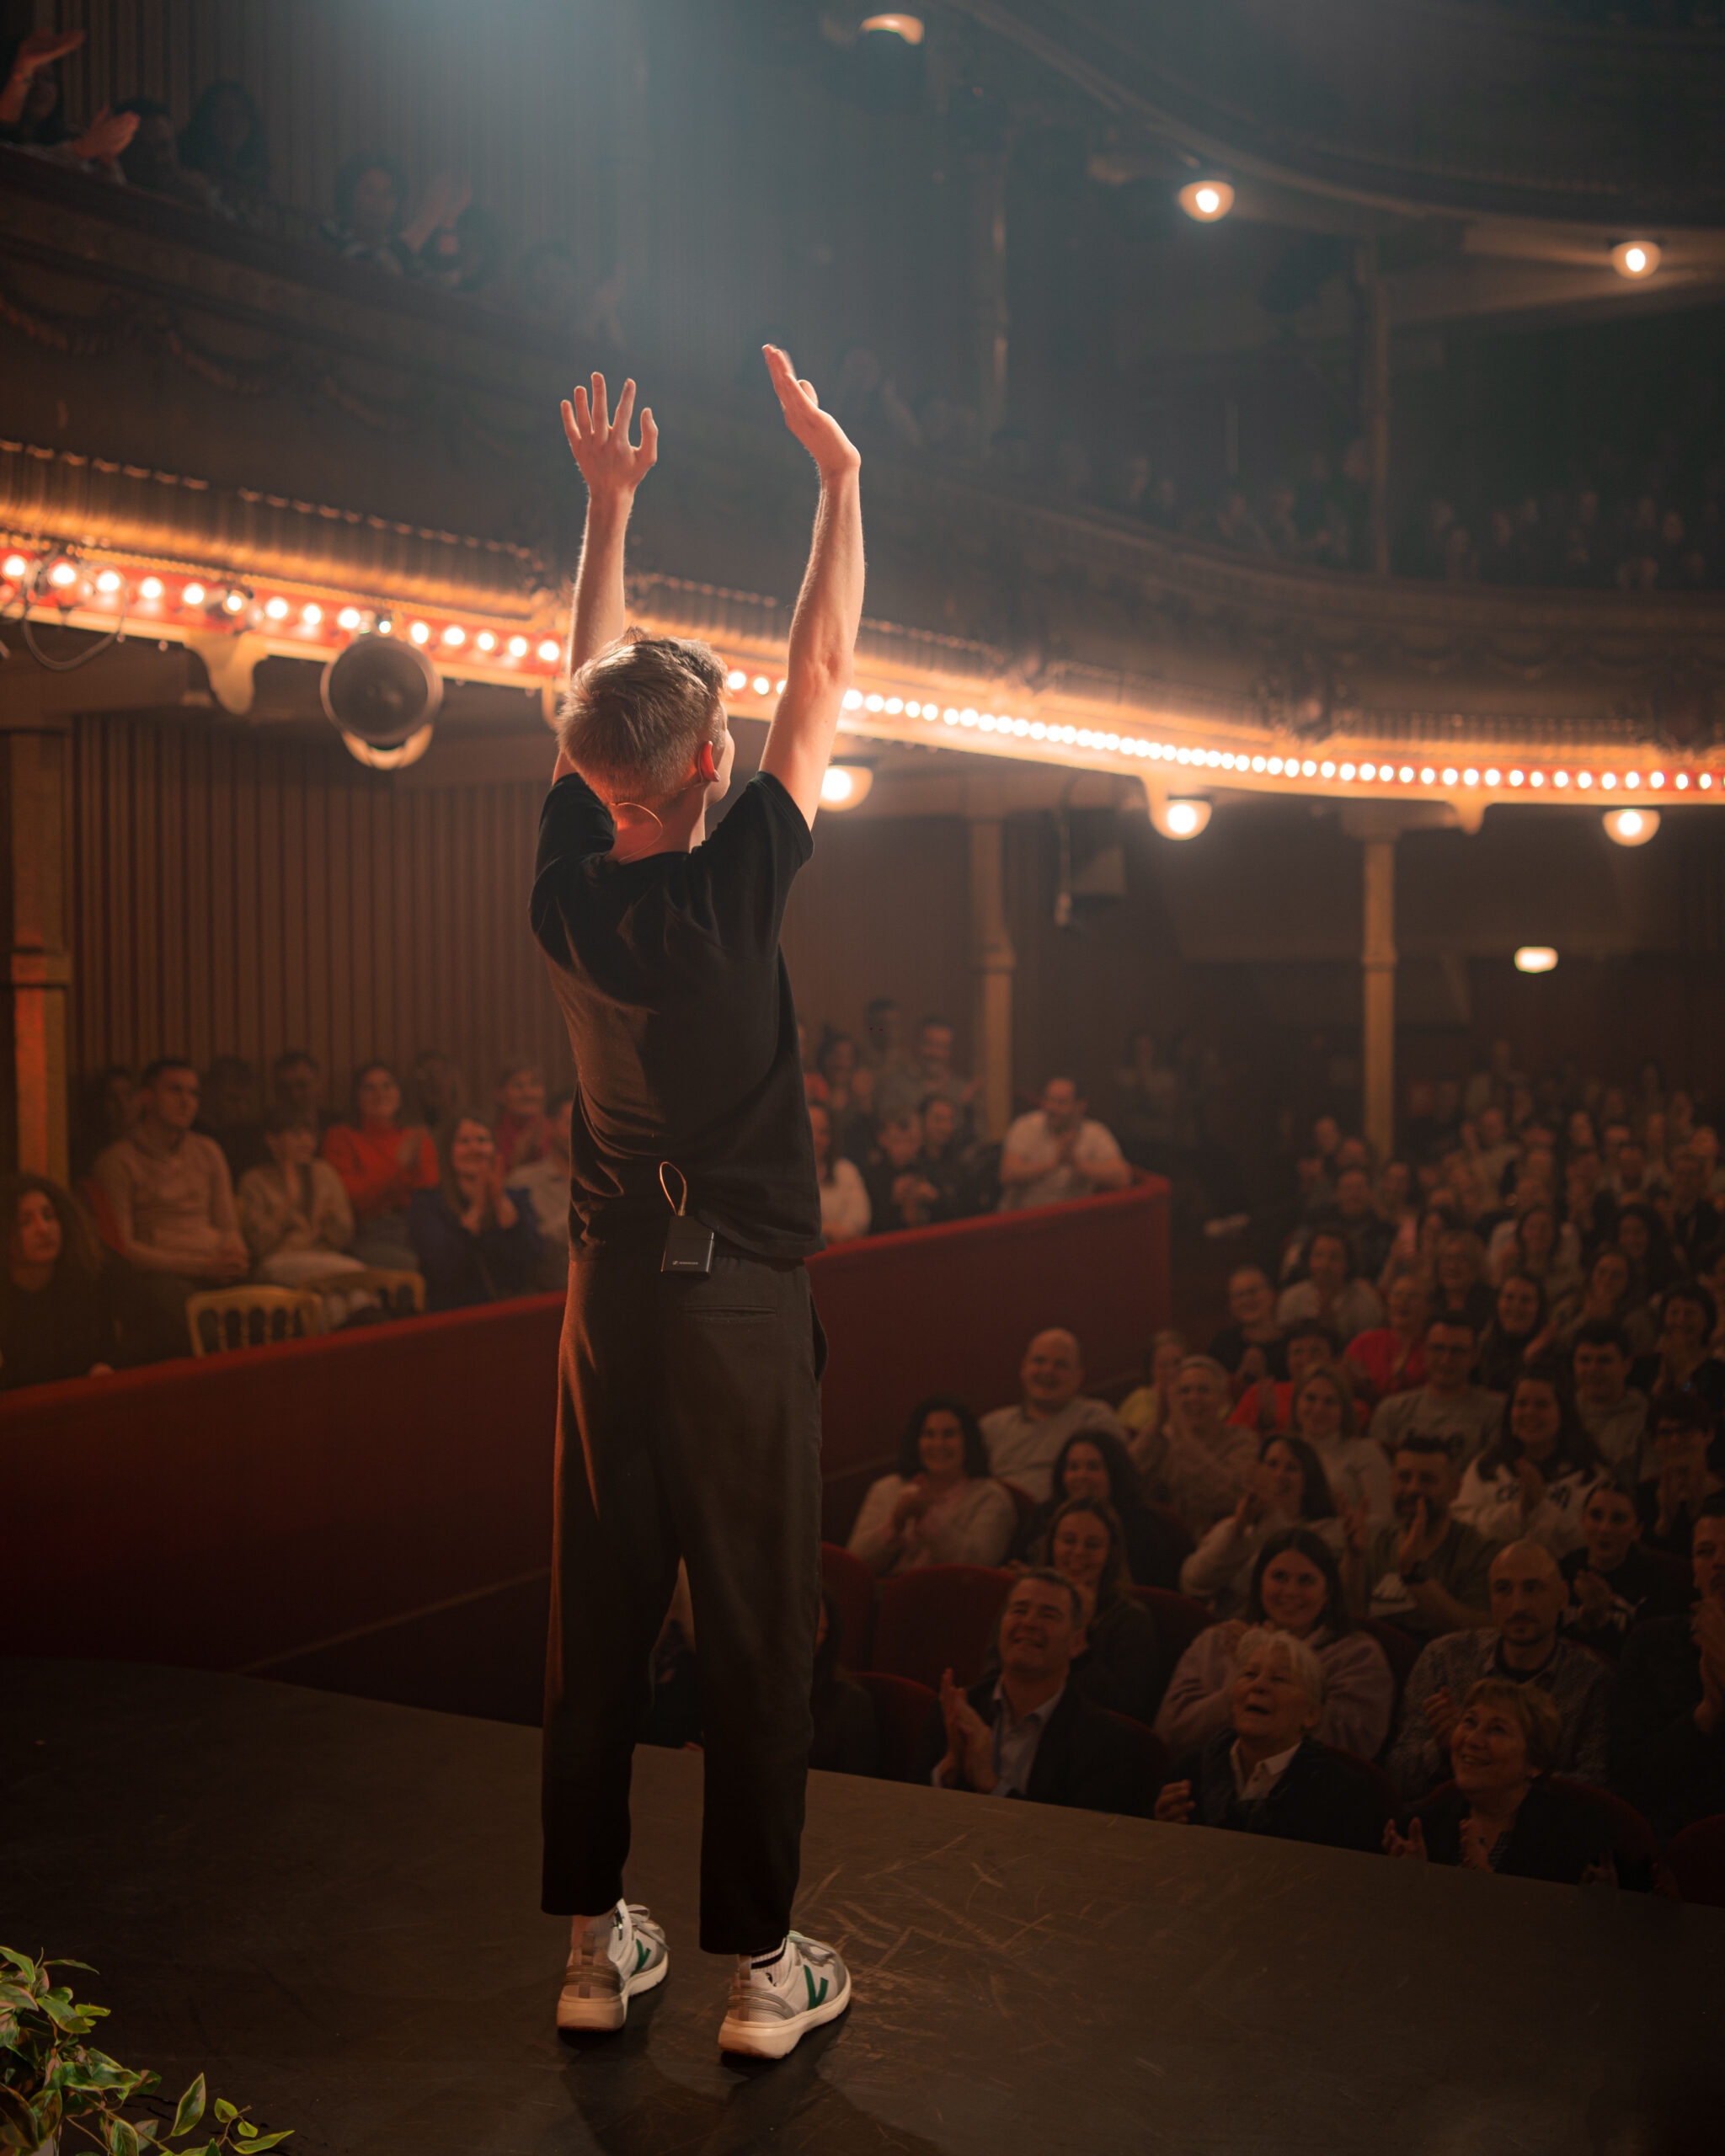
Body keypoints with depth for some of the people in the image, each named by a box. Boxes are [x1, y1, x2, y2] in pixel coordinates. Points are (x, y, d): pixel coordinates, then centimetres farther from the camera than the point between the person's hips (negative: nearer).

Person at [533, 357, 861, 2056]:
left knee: (597, 1626, 11)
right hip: (742, 1300, -5)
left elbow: (584, 692, 13)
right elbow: (823, 677, -5)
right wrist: (839, 474, 5)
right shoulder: (729, 891, -15)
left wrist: (607, 506, 22)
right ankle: (758, 1965, 14)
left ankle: (594, 1942, 23)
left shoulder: (564, 886, -2)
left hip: (610, 1291, 5)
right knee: (756, 1635, 4)